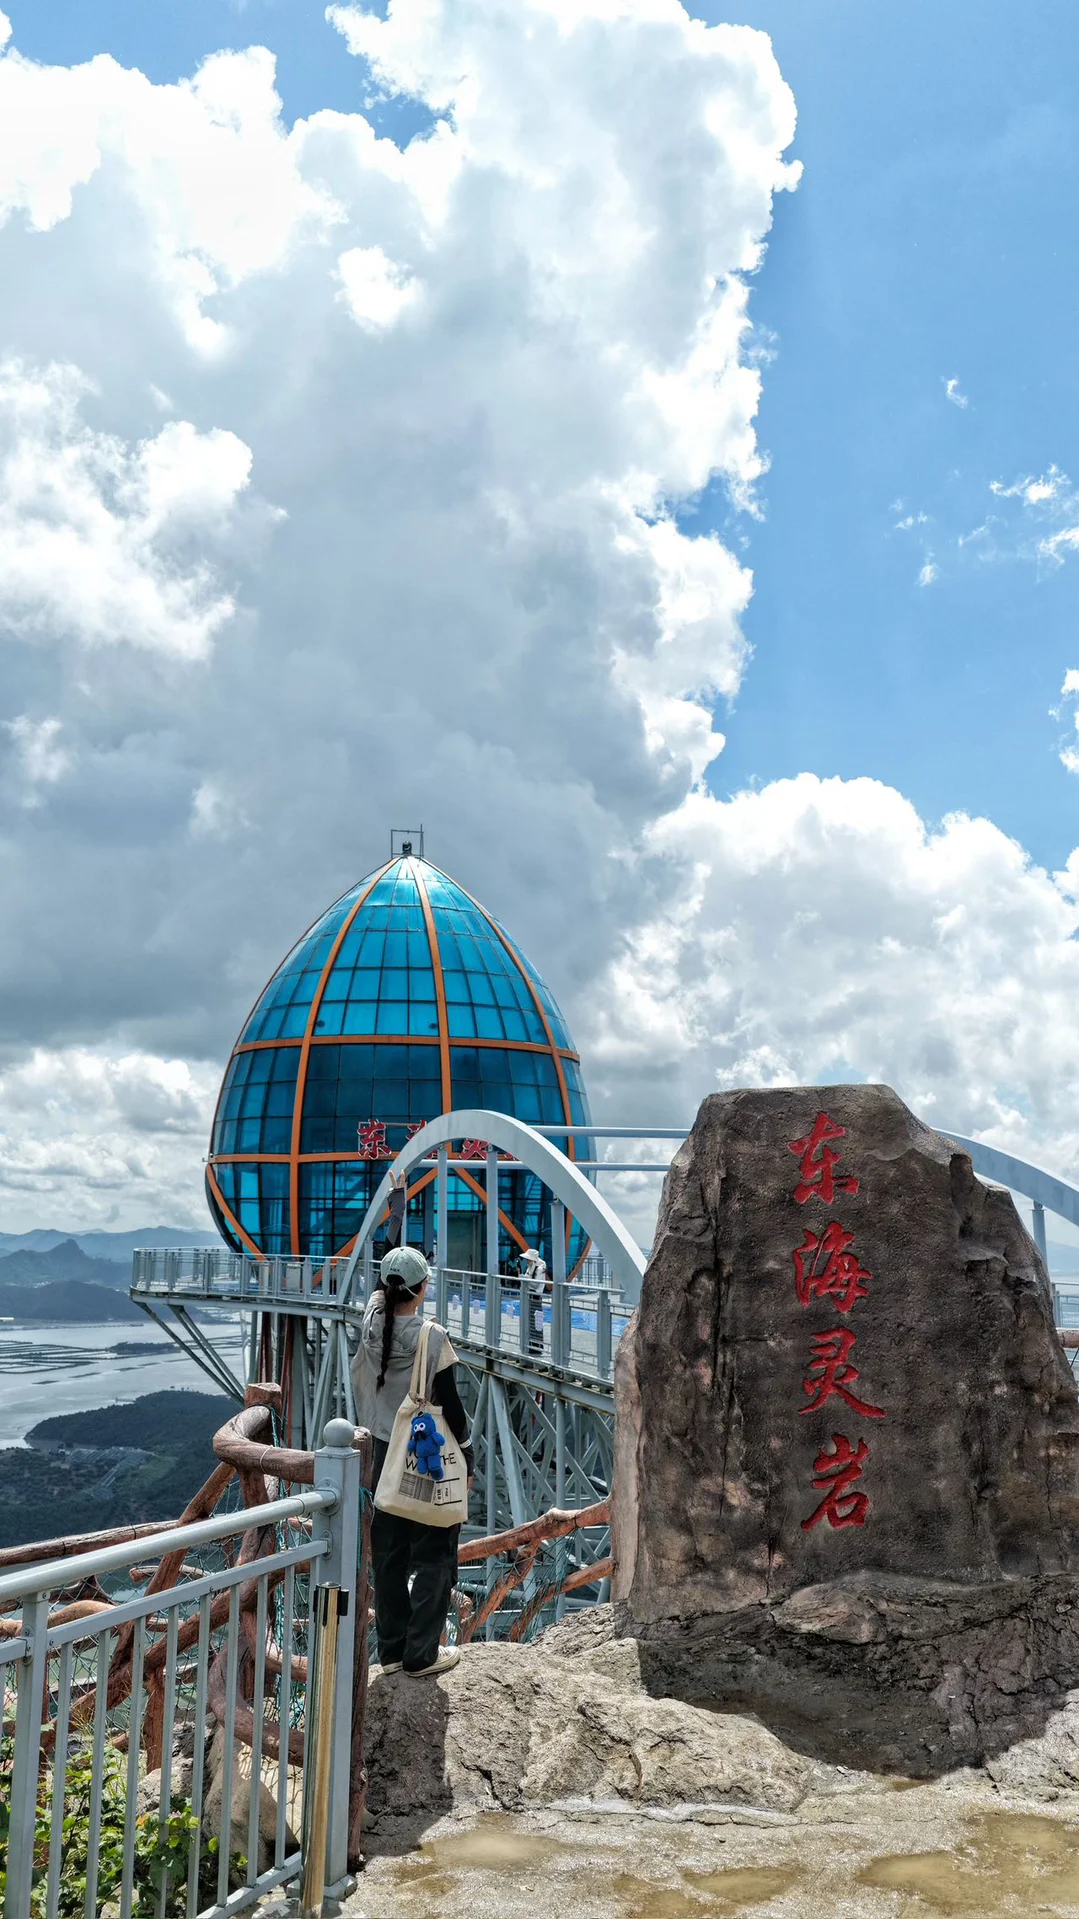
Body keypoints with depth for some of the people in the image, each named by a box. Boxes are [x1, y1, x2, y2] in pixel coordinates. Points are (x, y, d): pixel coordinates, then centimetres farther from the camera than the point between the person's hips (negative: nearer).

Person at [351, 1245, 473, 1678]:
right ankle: (421, 1654, 12)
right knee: (433, 1556, 7)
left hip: (386, 1454, 6)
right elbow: (450, 1405, -15)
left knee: (389, 1553, 15)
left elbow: (378, 1296, 18)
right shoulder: (432, 1338, -21)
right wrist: (466, 1457, -4)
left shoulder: (371, 1328, -7)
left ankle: (391, 1648, 23)